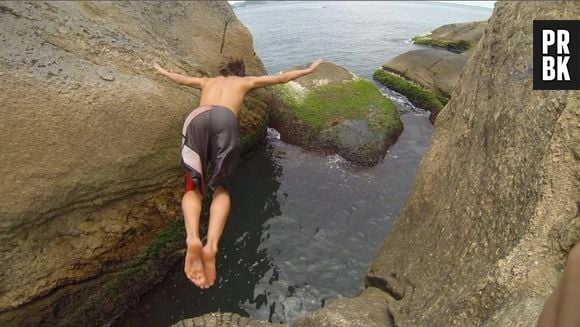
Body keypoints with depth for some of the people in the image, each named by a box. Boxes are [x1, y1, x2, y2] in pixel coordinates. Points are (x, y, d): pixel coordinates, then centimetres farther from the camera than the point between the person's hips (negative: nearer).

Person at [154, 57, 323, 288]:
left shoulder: (208, 81, 43)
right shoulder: (245, 81, 37)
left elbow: (180, 78, 57)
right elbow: (281, 78, 42)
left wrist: (161, 70, 79)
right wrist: (309, 69, 57)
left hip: (197, 117, 2)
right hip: (225, 118, -2)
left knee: (193, 187, -1)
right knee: (220, 188, 3)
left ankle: (193, 238, -32)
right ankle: (212, 244, -26)